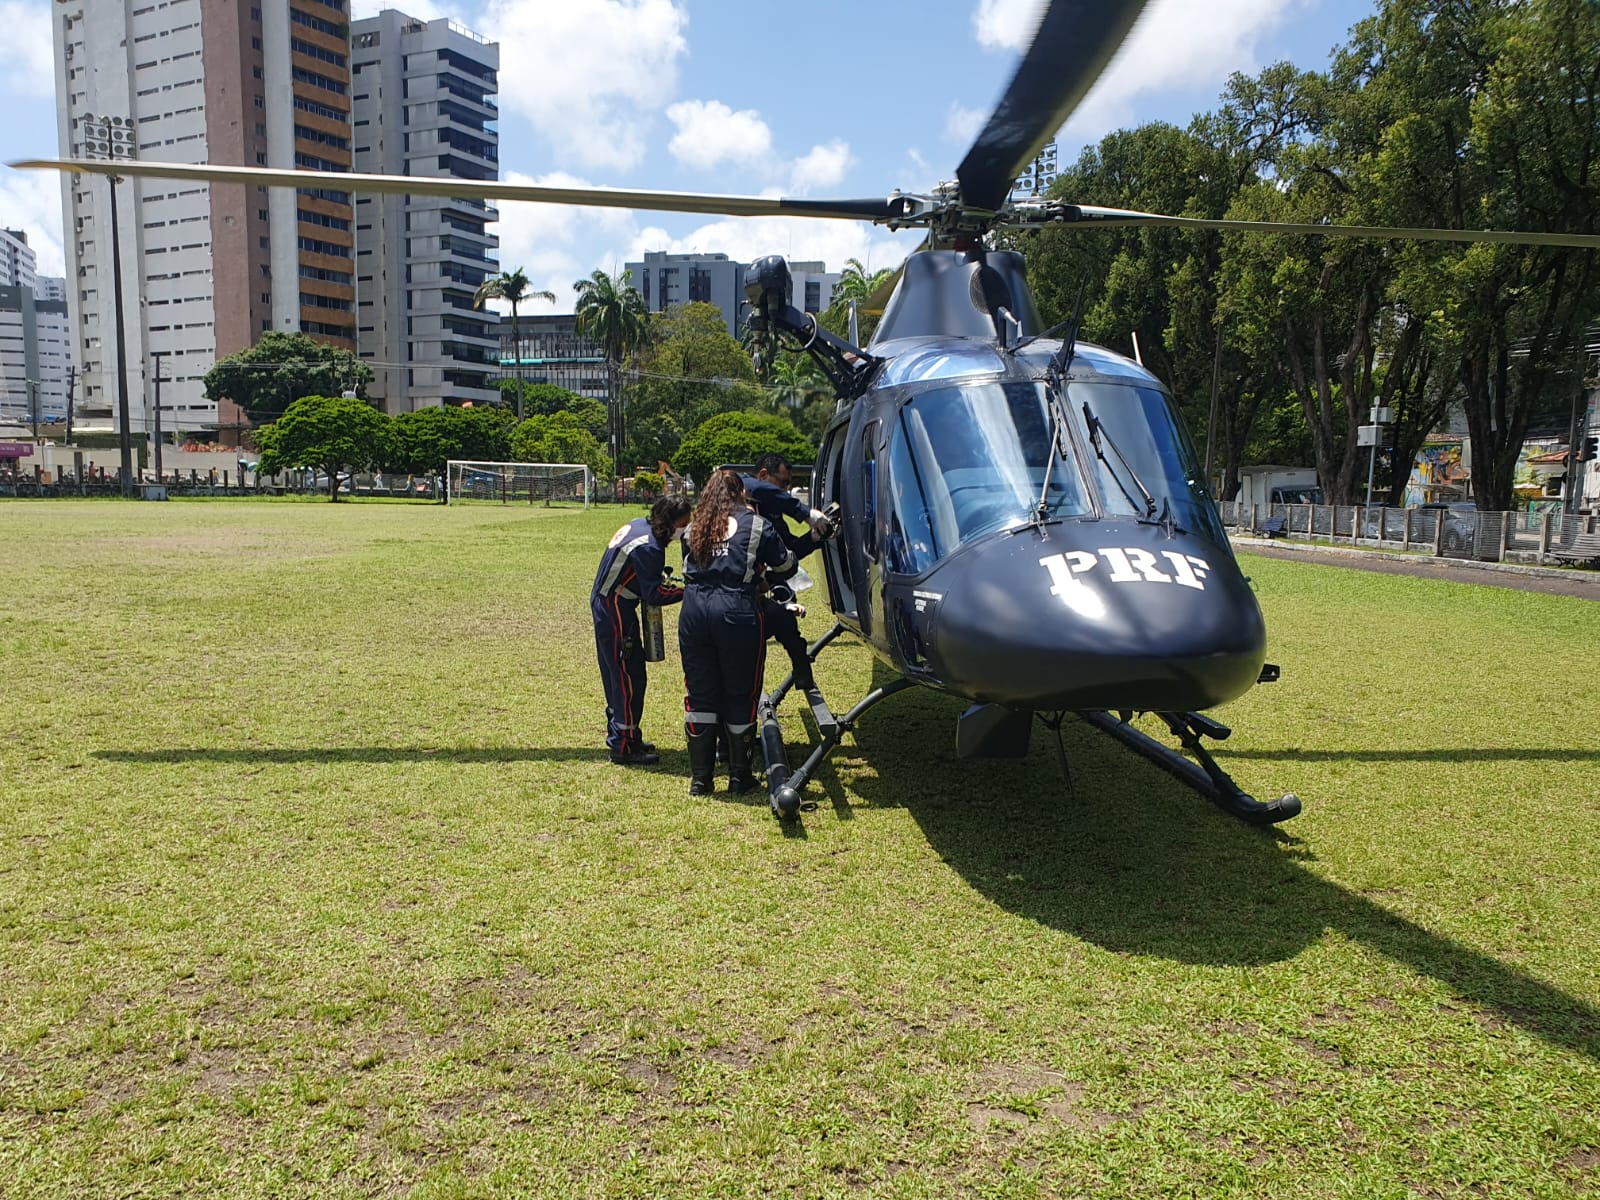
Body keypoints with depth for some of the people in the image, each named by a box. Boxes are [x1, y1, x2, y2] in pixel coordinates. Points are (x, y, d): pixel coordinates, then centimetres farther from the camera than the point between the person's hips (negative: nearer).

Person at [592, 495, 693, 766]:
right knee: (630, 678, -4)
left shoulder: (638, 525, 6)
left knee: (616, 674, 18)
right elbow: (653, 593, -22)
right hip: (616, 612, -10)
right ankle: (623, 747, 2)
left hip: (602, 604, 10)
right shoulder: (649, 548, -24)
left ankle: (619, 734, 30)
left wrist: (660, 578, 4)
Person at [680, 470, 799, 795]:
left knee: (700, 695, 12)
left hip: (694, 614, 4)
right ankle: (739, 776, 19)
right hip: (737, 614, -3)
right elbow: (787, 566, 12)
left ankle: (700, 778, 18)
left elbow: (689, 572, 16)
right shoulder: (756, 525, 5)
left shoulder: (693, 529, 15)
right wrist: (761, 578, 30)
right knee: (741, 695, 10)